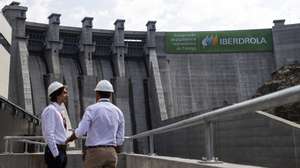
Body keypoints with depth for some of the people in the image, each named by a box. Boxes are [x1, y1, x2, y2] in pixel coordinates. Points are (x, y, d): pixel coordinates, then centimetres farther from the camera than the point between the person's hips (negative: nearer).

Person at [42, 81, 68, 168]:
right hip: (55, 151, -9)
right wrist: (56, 154, -20)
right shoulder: (50, 110, -12)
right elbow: (49, 134, -19)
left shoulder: (58, 110, 16)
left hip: (61, 151, 9)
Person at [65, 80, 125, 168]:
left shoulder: (92, 109, -7)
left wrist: (69, 139, 11)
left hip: (94, 153, -5)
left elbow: (80, 132, -12)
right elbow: (119, 140, 9)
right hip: (110, 154, 5)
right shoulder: (118, 112, 9)